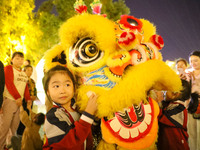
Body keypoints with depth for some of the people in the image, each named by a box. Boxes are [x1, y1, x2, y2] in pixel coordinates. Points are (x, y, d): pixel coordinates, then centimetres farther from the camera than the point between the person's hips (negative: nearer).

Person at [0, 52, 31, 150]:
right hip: (9, 100, -7)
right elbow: (9, 84, -11)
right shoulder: (8, 68, -1)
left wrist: (28, 99, 4)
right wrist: (17, 97, -14)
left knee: (15, 127, 7)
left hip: (19, 102, 7)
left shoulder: (24, 74, 20)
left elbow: (26, 88, 18)